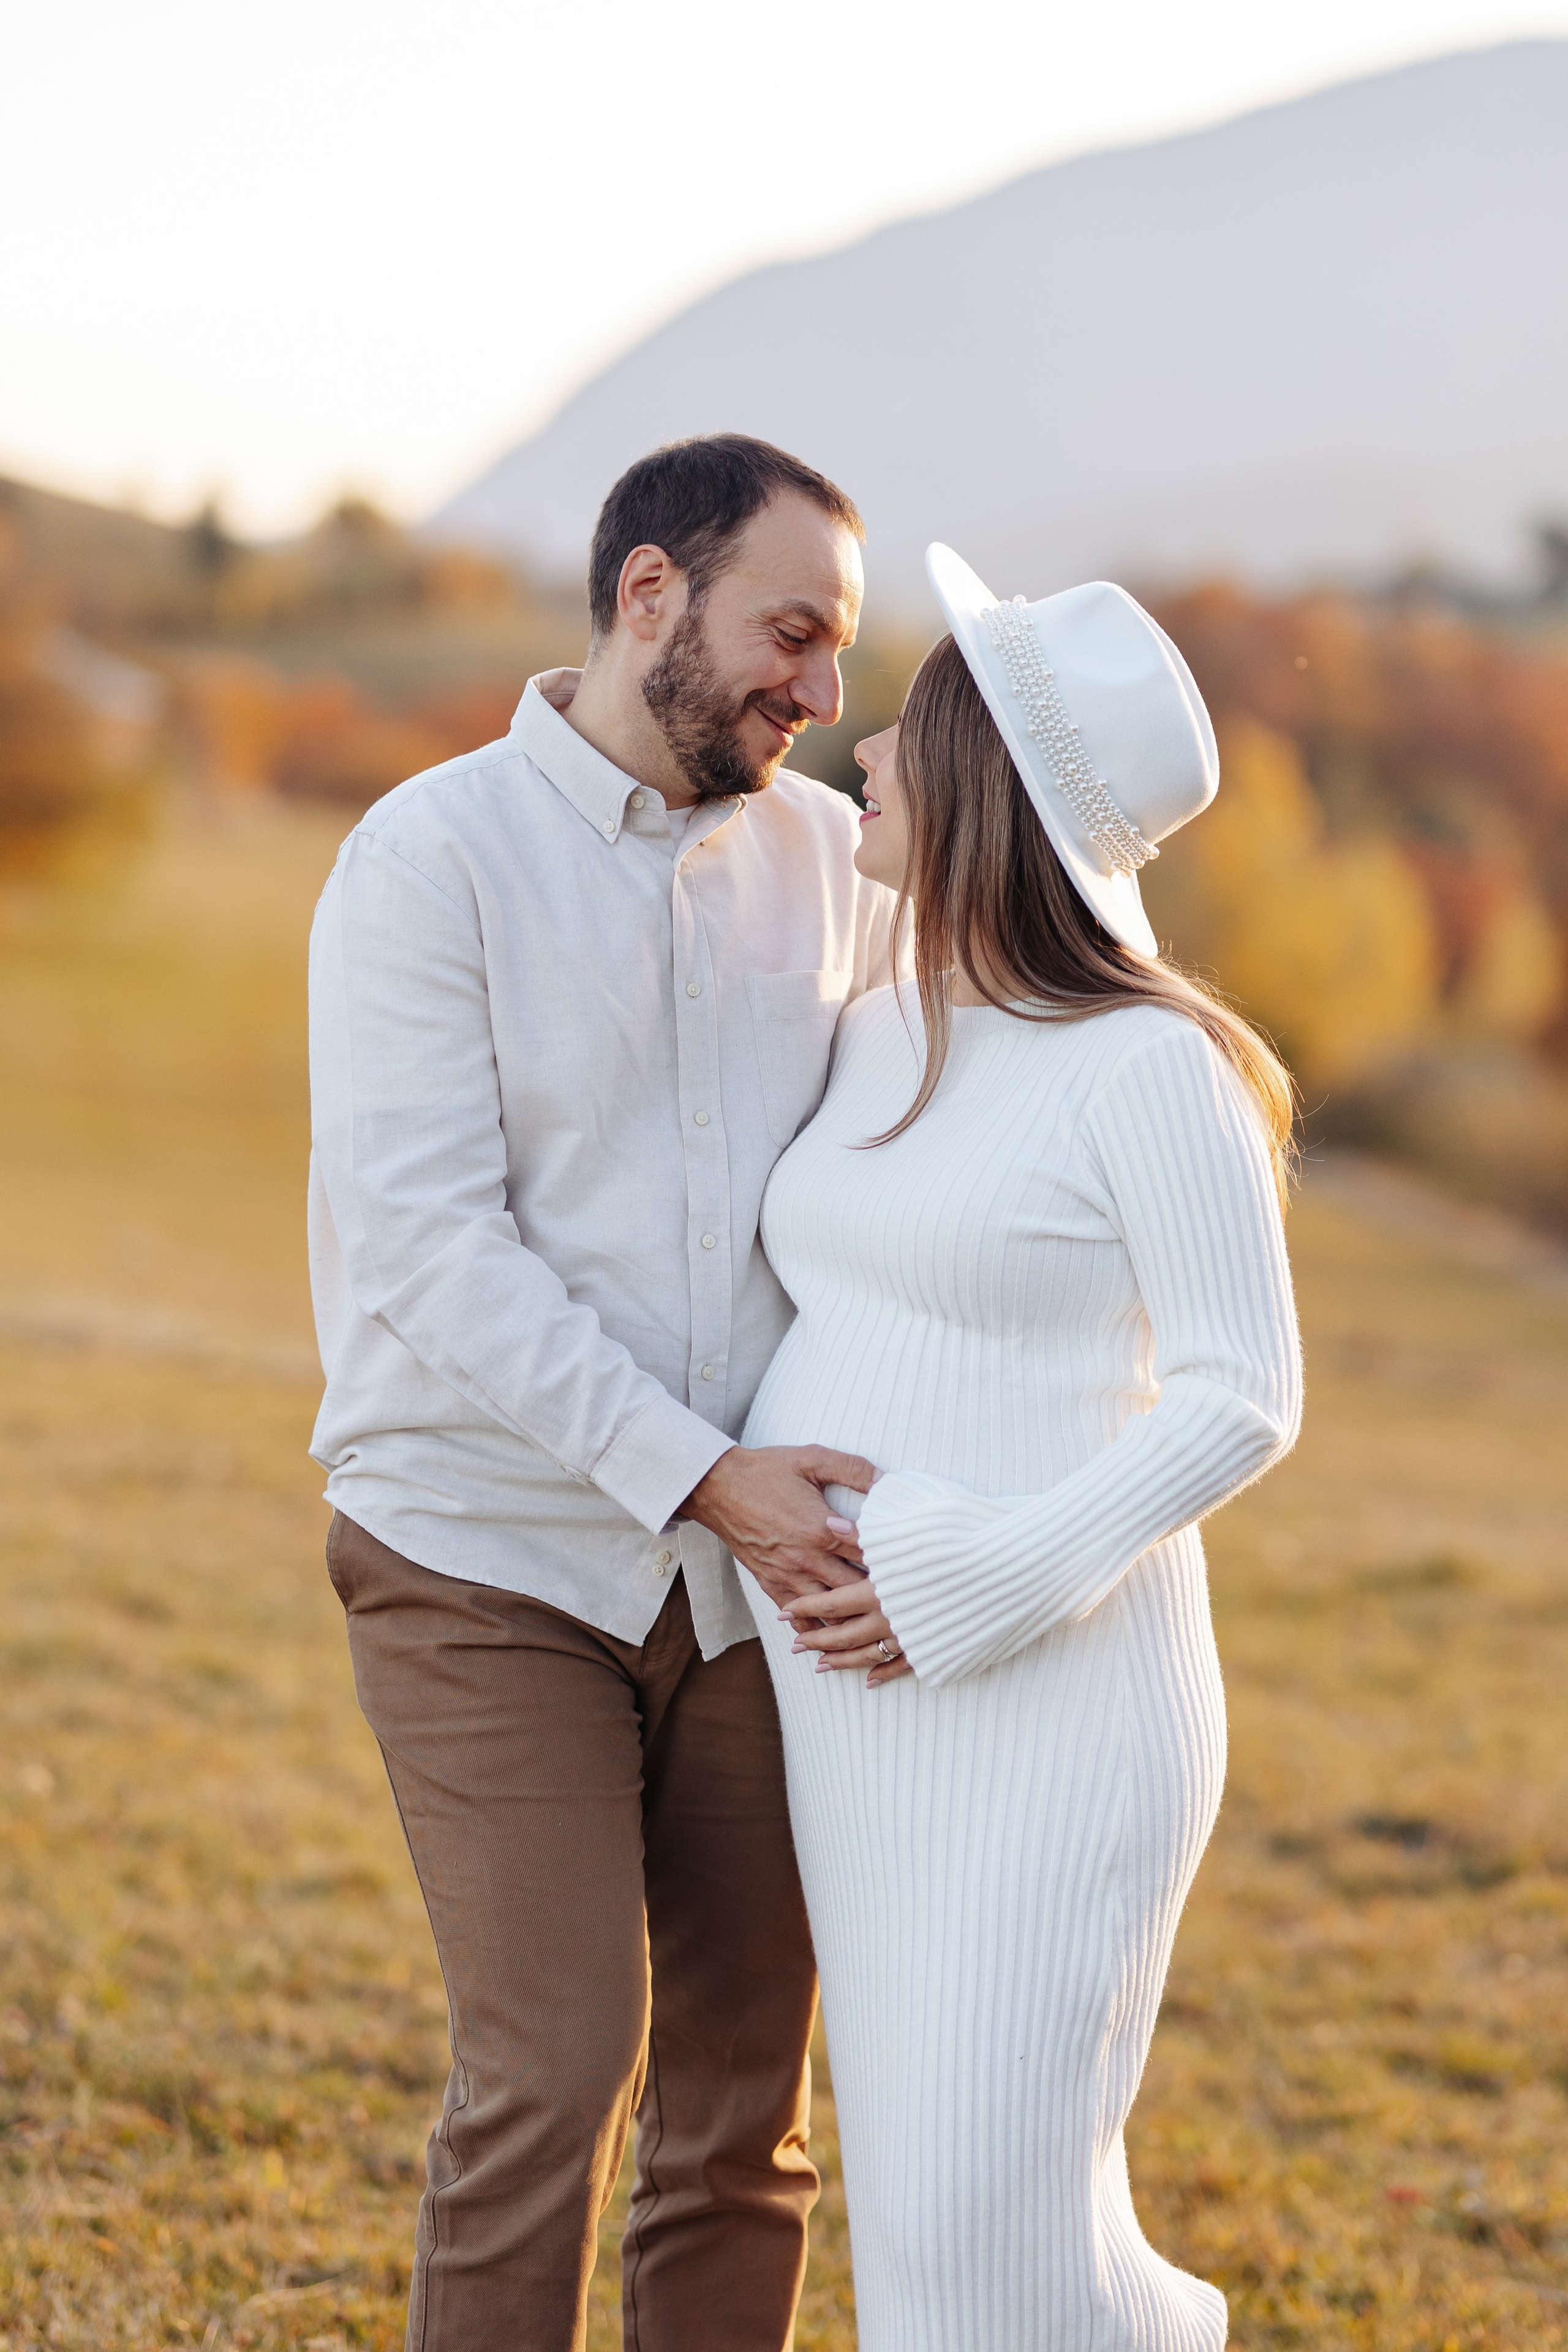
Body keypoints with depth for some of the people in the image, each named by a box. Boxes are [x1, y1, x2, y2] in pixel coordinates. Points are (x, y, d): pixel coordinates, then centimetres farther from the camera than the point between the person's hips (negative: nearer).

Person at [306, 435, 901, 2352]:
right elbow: (430, 1254, -18)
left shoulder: (827, 861, 5)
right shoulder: (427, 864, -11)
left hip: (751, 1576, 5)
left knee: (742, 2105, 6)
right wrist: (705, 1475, -23)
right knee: (557, 2073, -13)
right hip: (489, 1566, -5)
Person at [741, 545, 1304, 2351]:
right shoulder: (883, 1040, 9)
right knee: (932, 2180, 11)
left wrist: (989, 1580, -22)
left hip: (1048, 1702, -8)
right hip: (870, 1693, 8)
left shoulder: (1153, 1067, -15)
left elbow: (1241, 1397, -15)